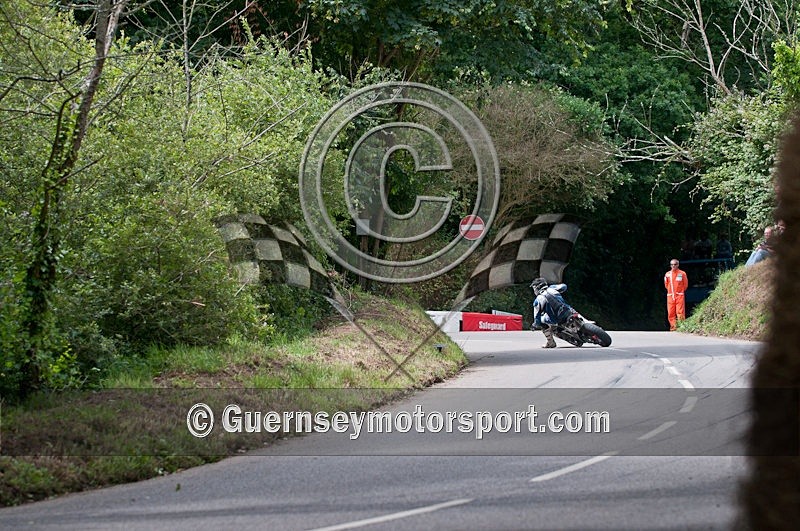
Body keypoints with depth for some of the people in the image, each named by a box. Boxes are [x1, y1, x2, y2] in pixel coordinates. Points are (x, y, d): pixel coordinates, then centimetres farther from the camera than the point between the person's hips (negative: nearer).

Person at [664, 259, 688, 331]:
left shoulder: (682, 274, -1)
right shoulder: (667, 274, 7)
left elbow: (685, 284, 8)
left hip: (679, 296, -3)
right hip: (670, 296, 3)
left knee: (680, 312, -8)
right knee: (670, 312, -1)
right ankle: (673, 326, 4)